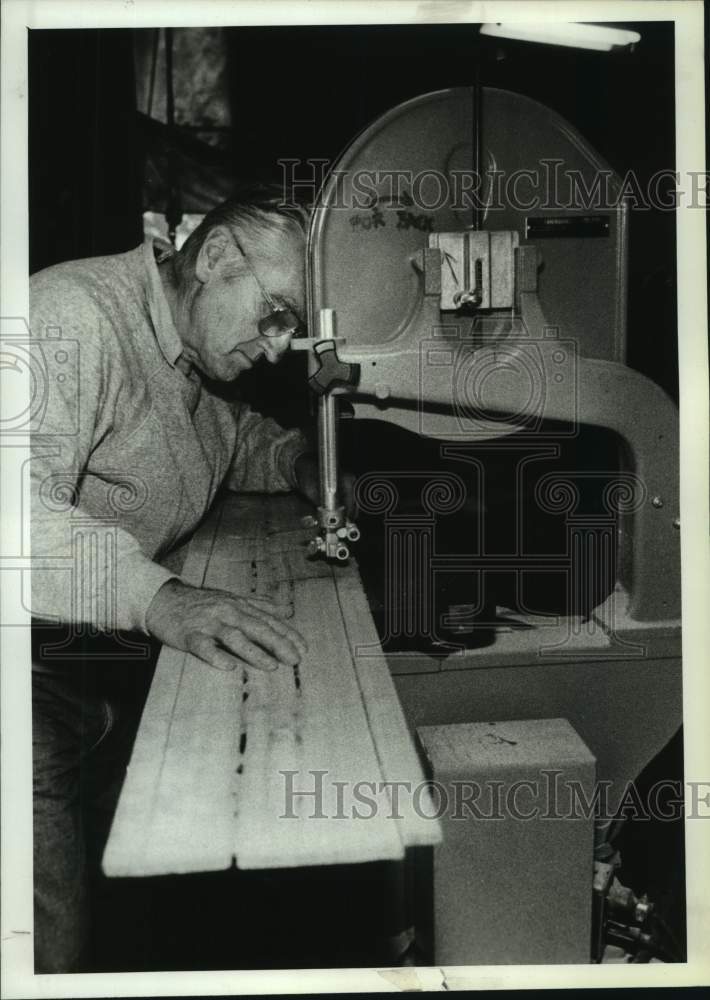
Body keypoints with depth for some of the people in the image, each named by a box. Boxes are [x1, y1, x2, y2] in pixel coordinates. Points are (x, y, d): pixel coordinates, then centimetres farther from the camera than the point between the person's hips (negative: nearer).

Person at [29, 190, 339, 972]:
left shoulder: (191, 358, 10)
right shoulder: (72, 316, -19)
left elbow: (231, 432, 32)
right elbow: (23, 502, -35)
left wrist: (298, 461, 12)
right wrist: (155, 595, -45)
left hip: (122, 656, 9)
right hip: (43, 665, -8)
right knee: (52, 945, -12)